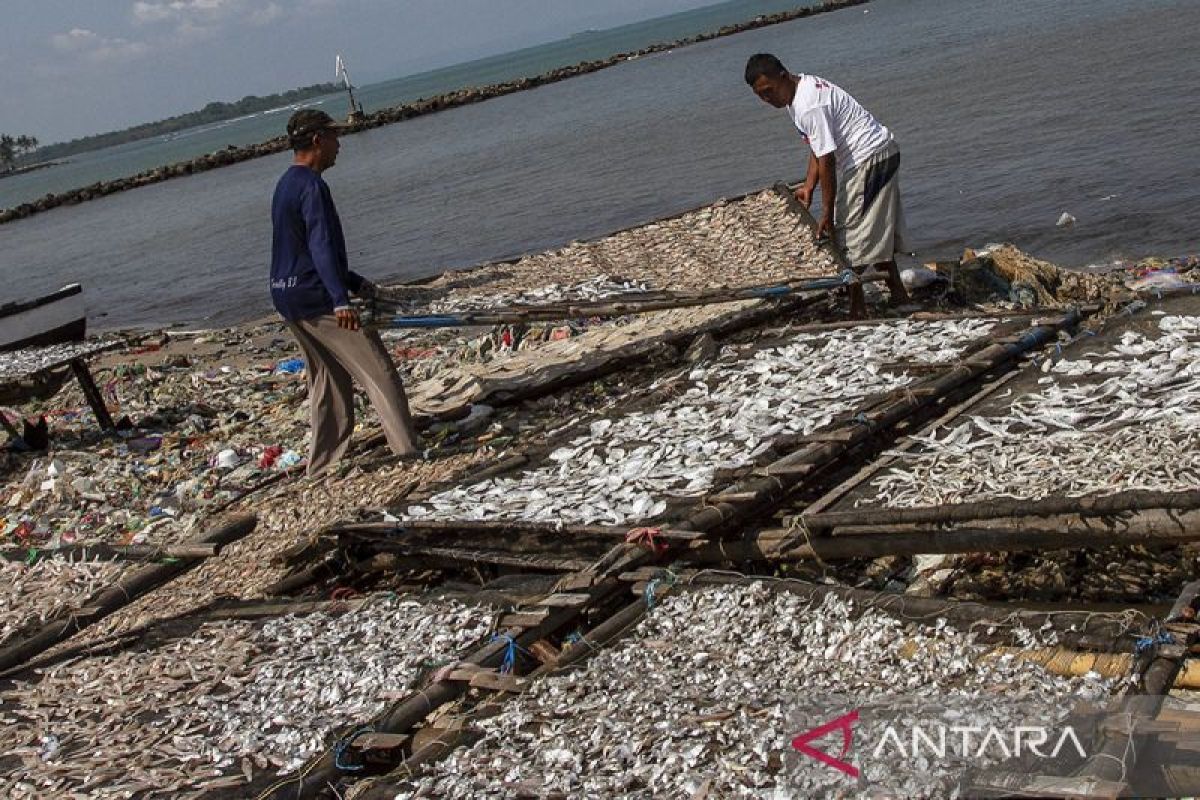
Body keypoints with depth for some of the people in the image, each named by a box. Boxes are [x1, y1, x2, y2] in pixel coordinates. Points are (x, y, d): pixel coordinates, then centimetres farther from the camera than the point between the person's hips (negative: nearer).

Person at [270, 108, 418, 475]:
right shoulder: (312, 186, -15)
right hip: (316, 297, -10)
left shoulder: (286, 184, 16)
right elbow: (322, 248, -25)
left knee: (328, 378, 17)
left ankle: (323, 462, 20)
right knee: (379, 372, -5)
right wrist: (341, 300, -32)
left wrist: (355, 282, 25)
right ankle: (407, 451, -6)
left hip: (287, 296, 10)